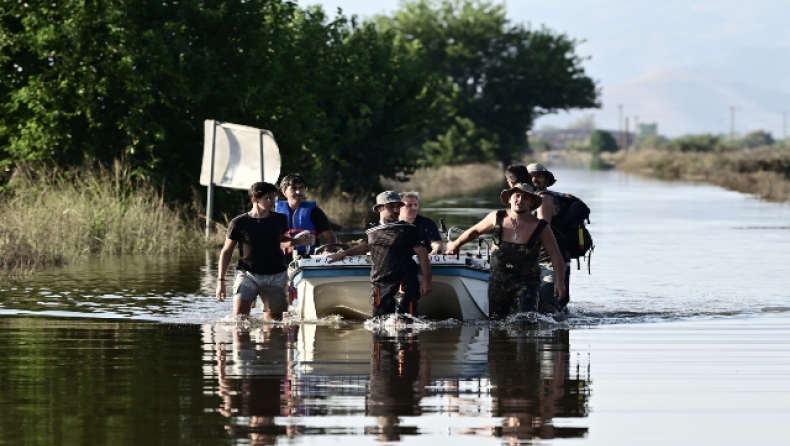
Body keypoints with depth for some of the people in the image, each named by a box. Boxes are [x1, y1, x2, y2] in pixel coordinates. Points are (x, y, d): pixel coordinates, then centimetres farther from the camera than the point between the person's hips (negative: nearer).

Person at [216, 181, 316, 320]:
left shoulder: (279, 220, 3)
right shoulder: (238, 223, -6)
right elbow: (226, 252, 3)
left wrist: (301, 241, 4)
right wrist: (221, 280, -1)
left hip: (275, 276, 3)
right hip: (247, 274, -3)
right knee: (239, 317, -21)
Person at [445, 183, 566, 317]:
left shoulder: (540, 228, -9)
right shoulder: (497, 218, -3)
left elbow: (555, 255, -4)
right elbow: (475, 231, 14)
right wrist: (455, 245, 26)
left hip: (526, 281, -3)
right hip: (498, 279, 3)